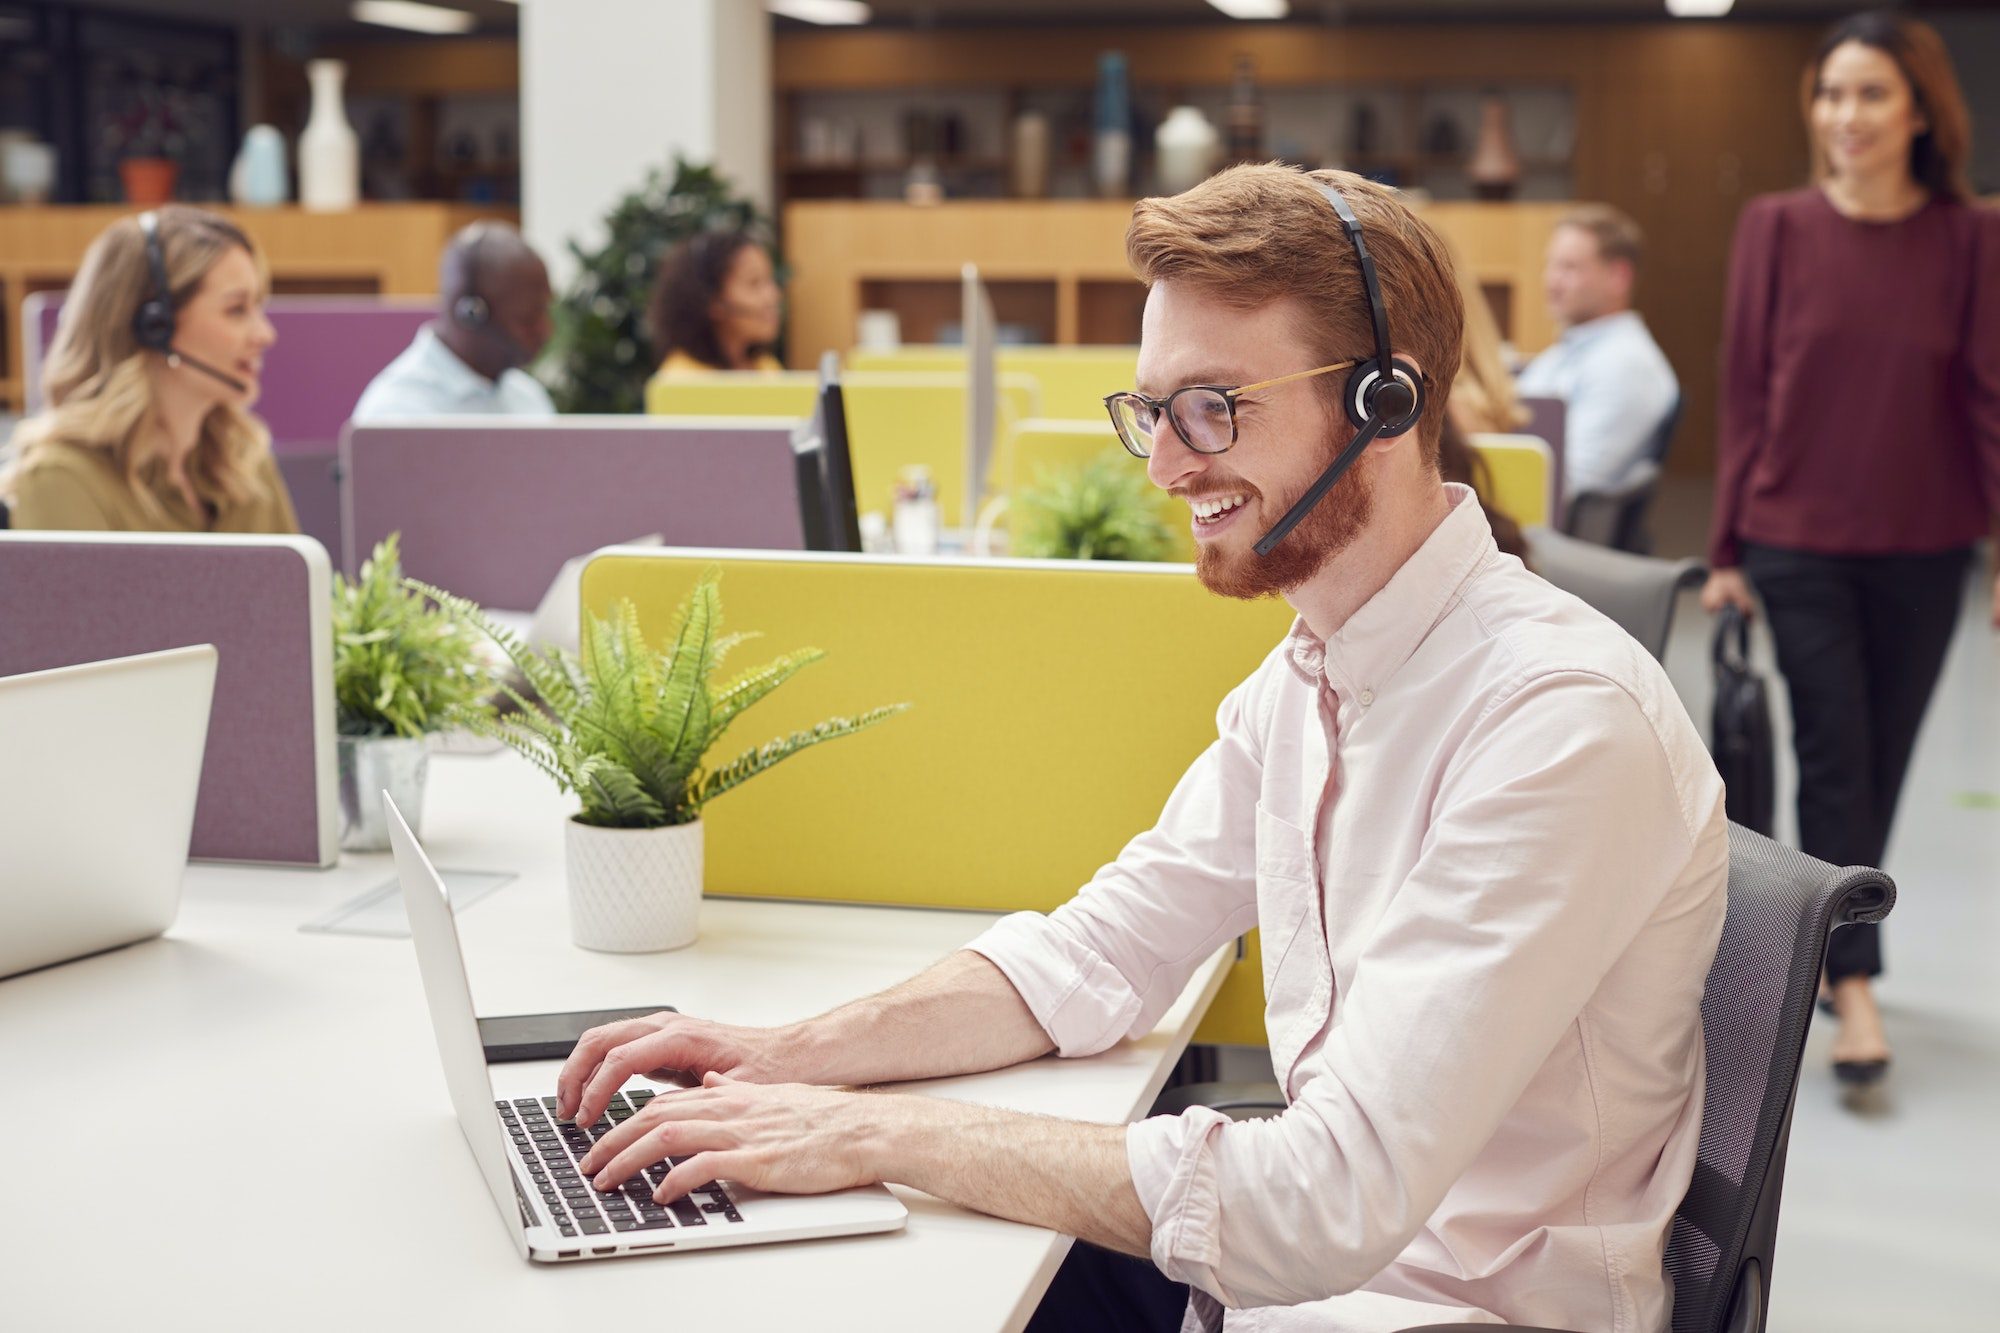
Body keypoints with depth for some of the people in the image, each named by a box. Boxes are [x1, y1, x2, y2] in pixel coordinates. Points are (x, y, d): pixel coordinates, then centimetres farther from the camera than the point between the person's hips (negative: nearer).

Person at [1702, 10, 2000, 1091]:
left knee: (1882, 758, 11)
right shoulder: (1776, 228, -1)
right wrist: (1729, 547, 1)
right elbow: (1744, 392, 1)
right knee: (1834, 753, -5)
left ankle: (1828, 939, 29)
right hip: (1801, 542, -1)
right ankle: (1854, 986, -2)